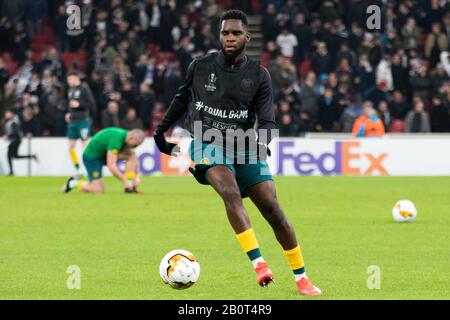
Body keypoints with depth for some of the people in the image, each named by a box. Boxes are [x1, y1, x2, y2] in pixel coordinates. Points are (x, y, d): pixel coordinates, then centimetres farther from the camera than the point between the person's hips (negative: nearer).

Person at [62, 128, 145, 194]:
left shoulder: (126, 135, -6)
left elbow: (135, 159, 6)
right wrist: (125, 181, -32)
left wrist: (137, 176, -8)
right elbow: (111, 165, -36)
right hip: (91, 156, -8)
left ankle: (130, 186, -7)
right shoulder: (116, 139, -33)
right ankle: (74, 183, 6)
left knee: (132, 154, -10)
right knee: (99, 190, -17)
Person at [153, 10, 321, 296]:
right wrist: (161, 132, 26)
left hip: (244, 147, 2)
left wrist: (262, 144, -23)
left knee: (273, 210, -8)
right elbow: (182, 99, 22)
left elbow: (267, 120, -3)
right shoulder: (201, 67, 4)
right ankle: (259, 264, -41)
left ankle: (301, 278, 5)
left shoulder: (259, 75, 3)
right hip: (209, 144, -1)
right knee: (231, 192, -32)